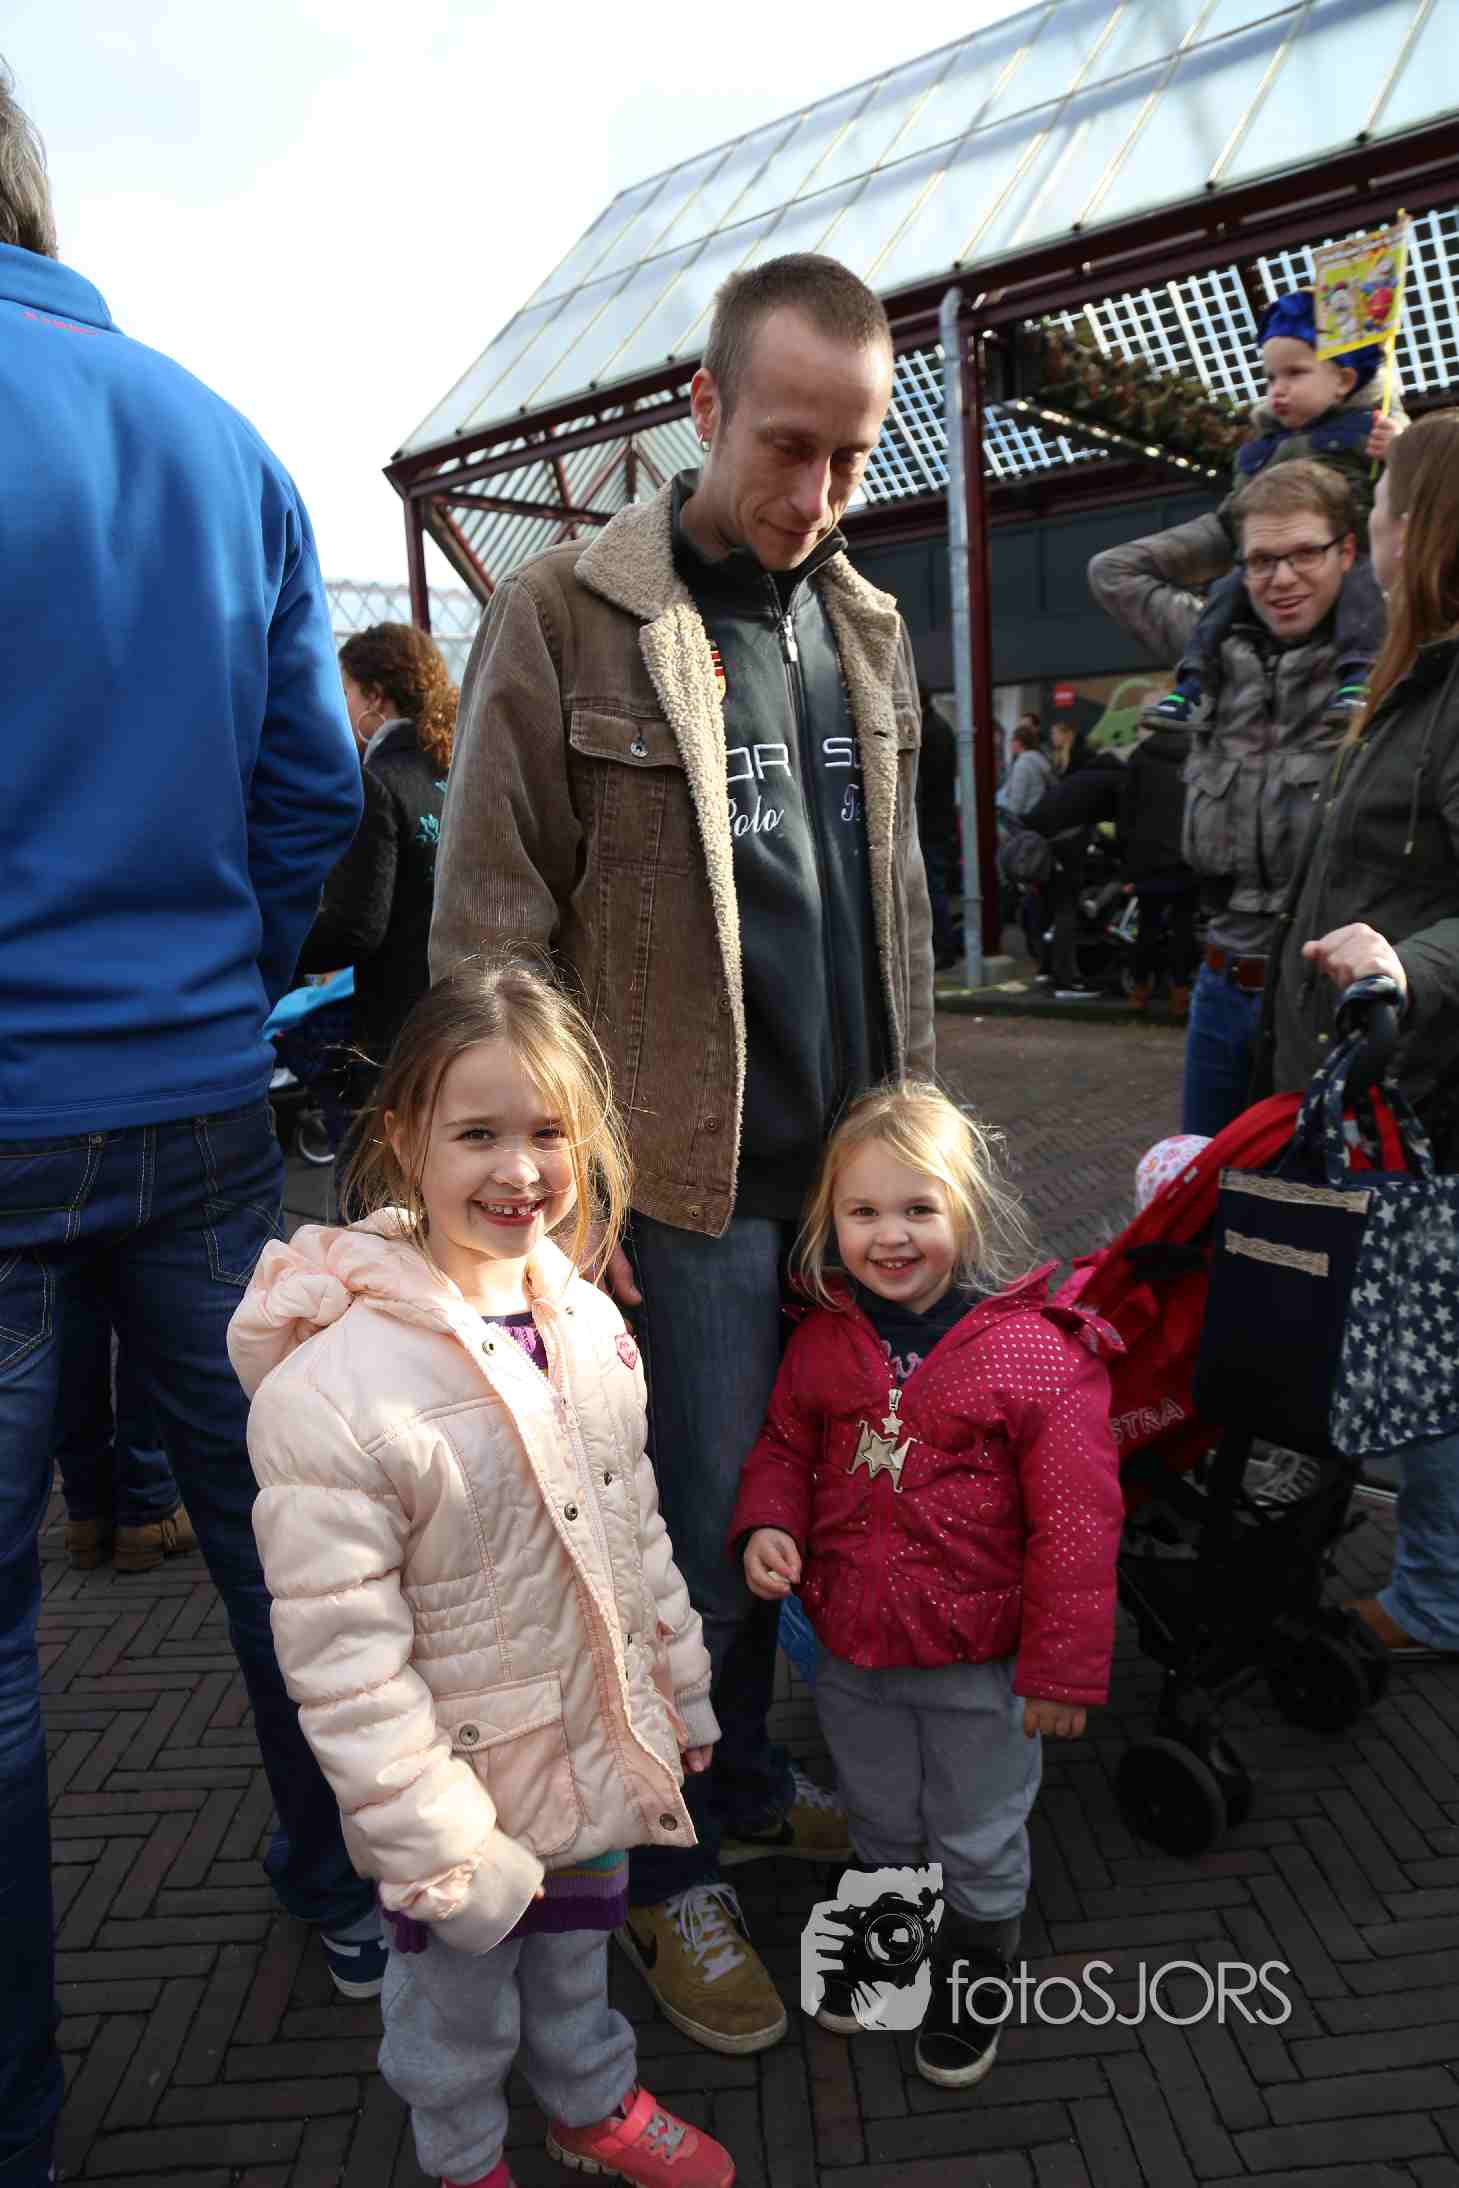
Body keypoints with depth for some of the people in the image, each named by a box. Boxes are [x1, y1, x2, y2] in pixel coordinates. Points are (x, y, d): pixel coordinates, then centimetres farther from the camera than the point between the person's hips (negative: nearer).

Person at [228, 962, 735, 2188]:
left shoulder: (588, 1322, -9)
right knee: (459, 2015, 23)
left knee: (578, 1959, 31)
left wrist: (683, 1696, 10)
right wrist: (442, 1851, -19)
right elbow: (343, 1660, -24)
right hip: (464, 1792, -5)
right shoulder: (329, 1389, -31)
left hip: (600, 1755, 5)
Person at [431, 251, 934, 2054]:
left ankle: (744, 1780, 40)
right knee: (691, 1531, 5)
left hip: (845, 1161, 6)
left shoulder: (868, 627, 11)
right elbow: (489, 925, -9)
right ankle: (672, 1872, 29)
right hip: (683, 1176, -5)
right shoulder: (562, 617, -8)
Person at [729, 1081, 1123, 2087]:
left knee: (980, 1841, 21)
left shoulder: (1038, 1349, -21)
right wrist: (768, 1523, -12)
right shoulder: (823, 1340, -7)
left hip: (978, 1663, -4)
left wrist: (1065, 1665, -13)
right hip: (850, 1644, 4)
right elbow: (785, 1446, 9)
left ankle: (977, 1974, 48)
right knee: (880, 1822, 28)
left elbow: (1075, 1522, -17)